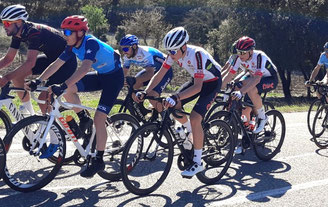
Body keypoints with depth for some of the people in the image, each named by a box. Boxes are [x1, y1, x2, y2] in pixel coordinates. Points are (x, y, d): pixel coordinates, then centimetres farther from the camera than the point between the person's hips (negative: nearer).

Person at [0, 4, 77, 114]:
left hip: (66, 62, -9)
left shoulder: (34, 32, -31)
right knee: (16, 75, -4)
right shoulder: (18, 34, -3)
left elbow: (30, 63, -40)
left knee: (43, 98, -20)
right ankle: (28, 113, 8)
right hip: (51, 58, 9)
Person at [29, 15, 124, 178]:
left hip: (114, 77, -7)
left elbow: (85, 67, -42)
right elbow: (56, 64, -4)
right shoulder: (72, 47, -4)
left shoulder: (91, 43, -28)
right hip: (100, 75, 8)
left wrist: (63, 85, -50)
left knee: (99, 119, -15)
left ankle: (98, 160, -2)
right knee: (69, 90, -13)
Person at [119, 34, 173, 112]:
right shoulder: (128, 56, -11)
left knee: (152, 96, -27)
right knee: (132, 87, -13)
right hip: (150, 70, 8)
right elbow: (124, 72, -6)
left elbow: (150, 74, -45)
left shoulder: (145, 53, -35)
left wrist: (134, 80, -57)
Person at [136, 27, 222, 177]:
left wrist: (175, 97, -52)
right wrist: (145, 92, -25)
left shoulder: (196, 55, -36)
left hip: (212, 82, -7)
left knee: (195, 118, -21)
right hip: (197, 80, 7)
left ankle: (198, 162, -10)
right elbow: (160, 74, -12)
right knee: (173, 106, -7)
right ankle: (192, 132, 21)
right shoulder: (174, 53, -15)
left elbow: (197, 87, -40)